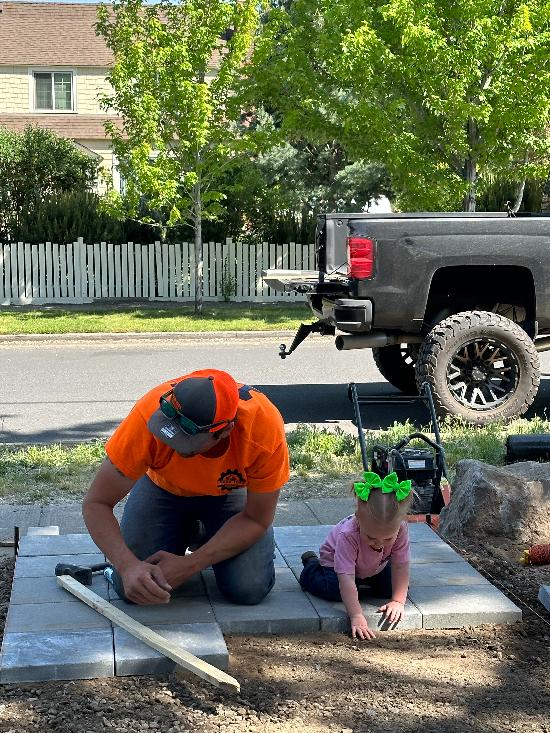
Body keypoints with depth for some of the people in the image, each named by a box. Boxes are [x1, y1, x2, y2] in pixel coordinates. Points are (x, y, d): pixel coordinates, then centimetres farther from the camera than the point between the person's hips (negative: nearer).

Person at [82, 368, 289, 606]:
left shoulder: (266, 428, -39)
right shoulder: (149, 415, -39)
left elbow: (256, 520, -23)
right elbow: (96, 503, -29)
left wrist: (189, 565, -30)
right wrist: (128, 565, -45)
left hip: (229, 490, 0)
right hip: (162, 487, 0)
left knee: (250, 589, -19)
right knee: (131, 588, -16)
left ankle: (204, 535, 13)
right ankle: (184, 535, 15)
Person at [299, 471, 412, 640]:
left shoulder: (399, 530, -36)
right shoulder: (347, 536, -46)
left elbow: (400, 566, -26)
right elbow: (346, 580, -49)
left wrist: (398, 601, -32)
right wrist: (357, 616, -55)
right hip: (335, 560, -4)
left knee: (389, 589, -12)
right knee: (335, 591, -26)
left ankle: (365, 581, 23)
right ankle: (311, 566, 7)